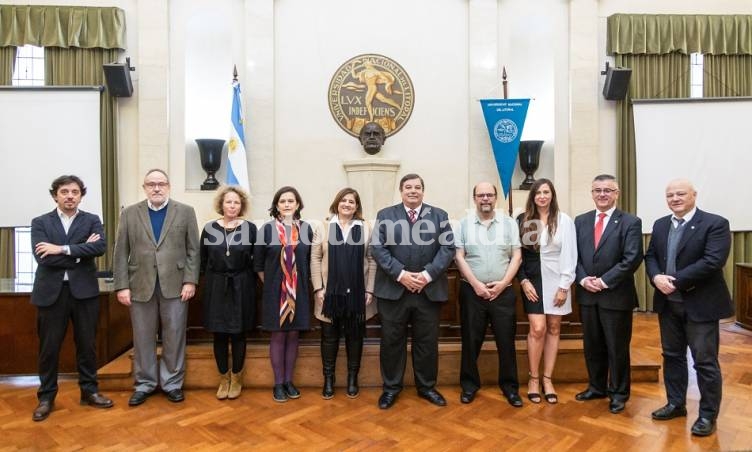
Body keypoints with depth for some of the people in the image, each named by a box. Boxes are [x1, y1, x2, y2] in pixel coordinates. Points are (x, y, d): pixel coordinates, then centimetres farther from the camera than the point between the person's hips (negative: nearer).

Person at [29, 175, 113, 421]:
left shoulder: (92, 220, 4)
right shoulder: (40, 223, 3)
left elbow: (100, 247, -15)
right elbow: (43, 258, -11)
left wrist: (63, 249, -18)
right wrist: (82, 252, -12)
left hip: (84, 290, 1)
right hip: (51, 292, 0)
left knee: (87, 344, 9)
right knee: (49, 347, 9)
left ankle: (89, 391, 24)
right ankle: (46, 397, 24)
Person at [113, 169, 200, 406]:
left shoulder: (186, 212, 4)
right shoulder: (129, 213, 7)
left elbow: (193, 250, 1)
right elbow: (121, 253, 4)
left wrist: (190, 281, -6)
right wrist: (122, 286, -3)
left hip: (175, 285, -1)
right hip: (141, 286, 1)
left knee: (174, 337, 7)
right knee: (143, 338, 9)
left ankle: (172, 383, 20)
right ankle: (144, 383, 25)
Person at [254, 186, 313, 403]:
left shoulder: (306, 228, 3)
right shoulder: (267, 228, -2)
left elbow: (311, 260, 9)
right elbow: (258, 262, 3)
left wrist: (304, 283, 6)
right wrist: (269, 284, 2)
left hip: (299, 291, 2)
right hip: (275, 291, -2)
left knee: (293, 335, 8)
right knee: (278, 336, 4)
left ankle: (289, 381, 21)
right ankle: (278, 383, 15)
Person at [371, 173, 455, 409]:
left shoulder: (439, 215, 8)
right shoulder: (385, 215, 6)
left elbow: (448, 248, 0)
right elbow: (378, 248, -4)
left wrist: (428, 275, -13)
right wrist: (401, 274, -15)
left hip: (429, 290, 1)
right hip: (393, 290, 0)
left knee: (427, 341, 10)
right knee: (392, 340, 8)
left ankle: (427, 386, 27)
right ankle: (391, 387, 23)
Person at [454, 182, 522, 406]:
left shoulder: (509, 223, 5)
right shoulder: (464, 224, 3)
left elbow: (516, 256, 2)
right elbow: (459, 257, -1)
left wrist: (502, 283, -8)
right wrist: (476, 284, -9)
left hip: (503, 292, 1)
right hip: (472, 292, 0)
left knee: (506, 341, 6)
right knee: (471, 340, 8)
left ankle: (510, 386, 21)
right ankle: (469, 384, 23)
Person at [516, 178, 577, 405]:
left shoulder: (564, 220, -2)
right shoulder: (522, 220, 1)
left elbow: (569, 254, -3)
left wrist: (564, 286, -8)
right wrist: (523, 281, -7)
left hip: (556, 280, 1)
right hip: (532, 280, -1)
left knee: (553, 328, 7)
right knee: (538, 329, -7)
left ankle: (547, 380, 18)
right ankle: (533, 378, 10)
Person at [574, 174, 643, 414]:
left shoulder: (630, 222, -4)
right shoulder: (581, 221, 9)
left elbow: (632, 259, -13)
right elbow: (574, 255, 6)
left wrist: (604, 281, -16)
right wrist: (583, 279, -9)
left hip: (616, 296, -4)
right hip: (587, 295, 4)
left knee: (617, 347, 8)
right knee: (592, 346, 14)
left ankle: (618, 393, 25)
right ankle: (597, 387, 31)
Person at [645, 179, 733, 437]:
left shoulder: (715, 224, -10)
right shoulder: (660, 225, 10)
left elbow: (712, 261, -20)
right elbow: (650, 256, 9)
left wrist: (675, 281, -21)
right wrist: (656, 277, -12)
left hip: (700, 304, -6)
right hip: (668, 303, 6)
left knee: (705, 361, 4)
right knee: (672, 355, 16)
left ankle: (708, 415, 20)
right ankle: (676, 404, 31)